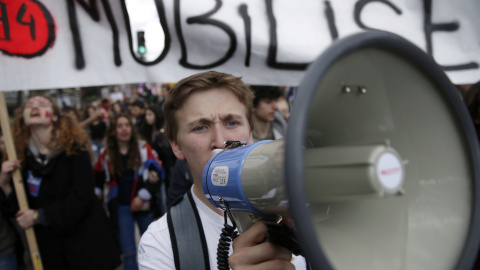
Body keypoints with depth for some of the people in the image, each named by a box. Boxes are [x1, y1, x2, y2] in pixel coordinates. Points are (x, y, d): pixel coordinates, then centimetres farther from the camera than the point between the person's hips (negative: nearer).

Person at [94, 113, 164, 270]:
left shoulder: (143, 148, -1)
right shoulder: (106, 154, 4)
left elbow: (156, 173, -4)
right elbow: (98, 178, 21)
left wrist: (143, 196, -11)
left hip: (143, 206, 0)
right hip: (121, 207, 0)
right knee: (129, 253, -3)